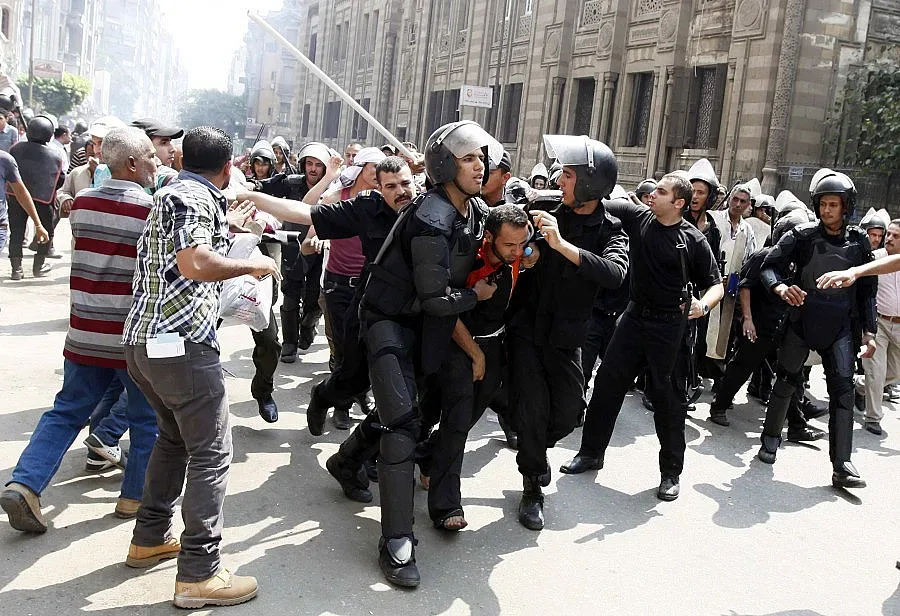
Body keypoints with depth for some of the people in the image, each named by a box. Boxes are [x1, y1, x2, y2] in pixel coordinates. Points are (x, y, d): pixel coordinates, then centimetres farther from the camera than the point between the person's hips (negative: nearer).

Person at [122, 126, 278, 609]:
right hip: (181, 343, -10)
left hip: (145, 340, 10)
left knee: (174, 437, 24)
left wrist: (227, 225, 43)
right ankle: (198, 574, 0)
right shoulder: (194, 198, -11)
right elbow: (195, 264, -27)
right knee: (211, 454, -4)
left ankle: (150, 538, 33)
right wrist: (252, 265, -13)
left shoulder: (174, 193, 19)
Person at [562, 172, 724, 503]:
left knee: (668, 398, 3)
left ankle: (671, 472, 18)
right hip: (635, 315, 4)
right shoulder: (638, 216, -1)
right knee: (607, 383, 7)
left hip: (671, 326, -4)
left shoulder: (693, 240, -9)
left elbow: (716, 286, -3)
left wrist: (703, 304, -24)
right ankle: (591, 451, 24)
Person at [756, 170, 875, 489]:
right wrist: (781, 287, -28)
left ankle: (842, 465, -4)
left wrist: (869, 331, 5)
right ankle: (771, 438, 27)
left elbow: (867, 290, 8)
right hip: (801, 321, -1)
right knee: (787, 382, 7)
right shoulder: (803, 235, -4)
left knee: (843, 391, -5)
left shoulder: (859, 241, 2)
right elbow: (770, 265, -6)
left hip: (839, 328, 1)